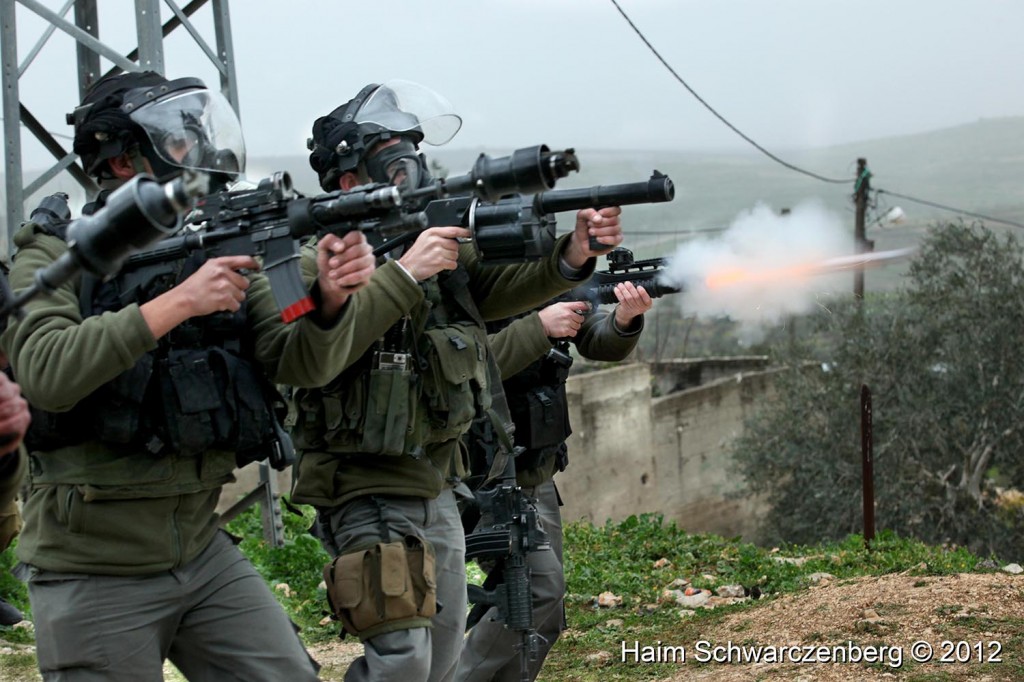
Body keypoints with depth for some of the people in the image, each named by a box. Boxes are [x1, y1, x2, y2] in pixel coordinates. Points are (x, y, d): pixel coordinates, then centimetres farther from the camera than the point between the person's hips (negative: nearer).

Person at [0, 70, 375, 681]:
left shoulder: (223, 252, 5)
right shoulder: (55, 257, -7)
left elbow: (301, 363, -3)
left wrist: (331, 299, -24)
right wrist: (177, 303, -29)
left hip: (204, 555, 4)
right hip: (94, 573, -4)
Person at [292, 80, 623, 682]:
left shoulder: (433, 235, 7)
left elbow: (497, 287, -3)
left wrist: (575, 253, -20)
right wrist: (403, 272, -31)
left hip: (436, 486, 8)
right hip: (366, 490, -8)